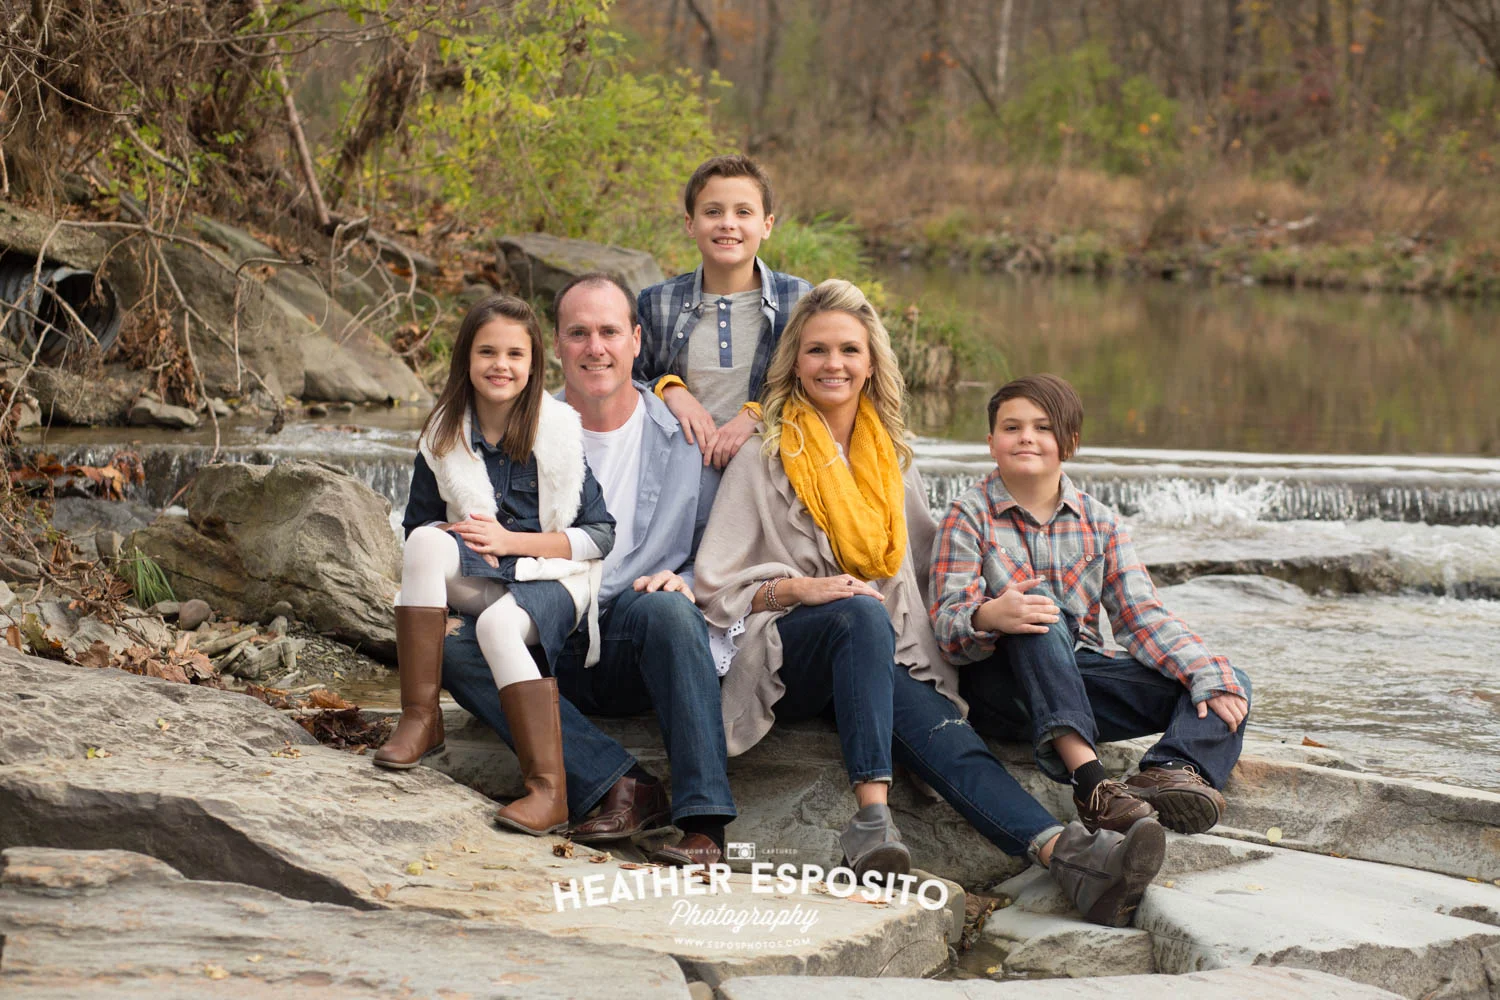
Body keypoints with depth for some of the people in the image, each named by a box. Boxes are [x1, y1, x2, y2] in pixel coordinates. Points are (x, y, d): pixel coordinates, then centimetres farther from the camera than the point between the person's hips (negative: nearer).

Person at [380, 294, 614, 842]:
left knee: (500, 622, -36)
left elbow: (600, 535, -6)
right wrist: (460, 535, -8)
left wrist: (510, 541, -15)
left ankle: (549, 789, -41)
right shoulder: (444, 437, 5)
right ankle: (420, 717, -26)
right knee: (428, 543, -28)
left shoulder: (559, 434, -5)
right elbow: (417, 525, 14)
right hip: (481, 577, 4)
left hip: (554, 578, -3)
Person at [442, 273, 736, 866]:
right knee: (456, 645, -27)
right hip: (553, 652, 2)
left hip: (644, 658, -2)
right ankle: (620, 787, -32)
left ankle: (703, 820, -36)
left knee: (664, 606, -36)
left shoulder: (682, 436, 6)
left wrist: (683, 583, -14)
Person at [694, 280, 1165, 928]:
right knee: (862, 613, -37)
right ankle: (873, 815, -50)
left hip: (885, 659, 3)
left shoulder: (893, 458, 22)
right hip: (788, 657, -3)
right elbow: (717, 587, 4)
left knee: (943, 735, -28)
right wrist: (798, 588, -13)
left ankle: (1066, 854, -55)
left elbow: (924, 571, 28)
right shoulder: (763, 460, 9)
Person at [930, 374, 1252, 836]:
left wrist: (1210, 677, -11)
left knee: (1231, 689, -11)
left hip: (1078, 682, 4)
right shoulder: (970, 515, 2)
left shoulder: (1097, 521, 12)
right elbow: (948, 620, -9)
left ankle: (1168, 771, -44)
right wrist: (989, 617, -35)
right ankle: (1088, 776, -49)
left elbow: (1141, 613, 5)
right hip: (998, 685, -4)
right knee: (1038, 607, -35)